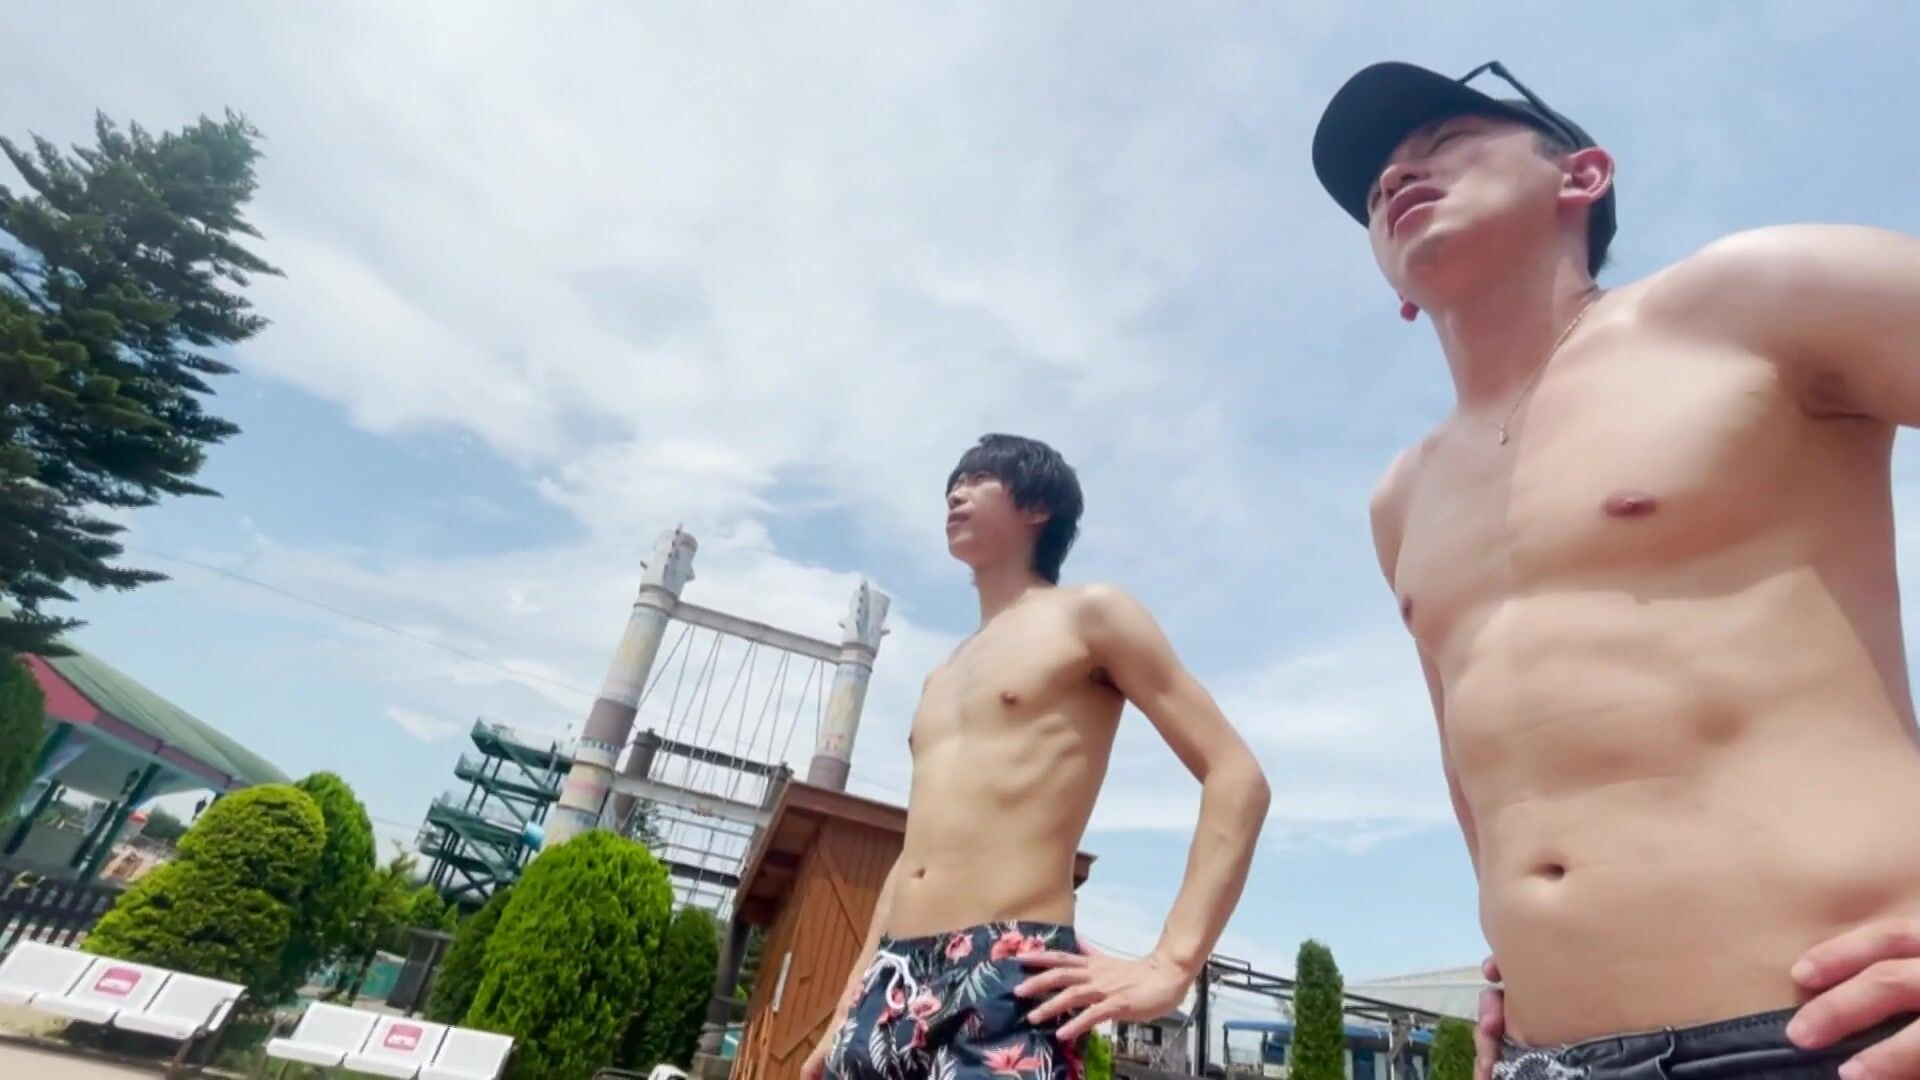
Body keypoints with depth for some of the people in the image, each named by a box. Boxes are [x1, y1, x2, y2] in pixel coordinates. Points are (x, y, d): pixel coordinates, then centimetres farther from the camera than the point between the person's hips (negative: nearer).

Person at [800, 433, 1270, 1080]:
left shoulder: (1088, 614, 2)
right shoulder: (942, 677, 23)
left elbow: (1237, 775, -5)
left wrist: (1170, 965, -16)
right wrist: (850, 1010, 21)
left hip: (1009, 981, -7)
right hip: (894, 983, 7)